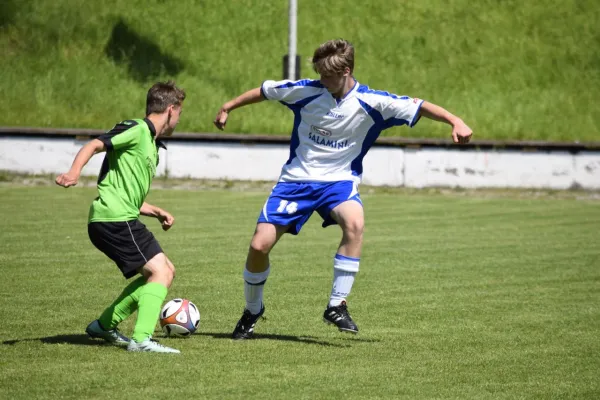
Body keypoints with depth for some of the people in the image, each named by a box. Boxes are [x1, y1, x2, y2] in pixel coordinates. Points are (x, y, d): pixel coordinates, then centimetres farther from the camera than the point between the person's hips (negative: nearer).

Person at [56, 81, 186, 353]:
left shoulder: (152, 146, 23)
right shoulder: (137, 131, -6)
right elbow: (94, 145, -17)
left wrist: (157, 213, 17)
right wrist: (74, 171, -34)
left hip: (121, 219, 10)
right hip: (114, 218, -10)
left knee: (165, 271, 13)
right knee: (160, 271, -15)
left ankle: (104, 326, 18)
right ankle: (141, 339, -23)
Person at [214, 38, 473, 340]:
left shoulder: (371, 102, -12)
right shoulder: (305, 91, -9)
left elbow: (419, 107, -13)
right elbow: (264, 91, 6)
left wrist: (455, 121, -27)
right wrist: (228, 107, 15)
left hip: (338, 180, -1)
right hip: (296, 179, 1)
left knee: (354, 223, -35)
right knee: (259, 246, -9)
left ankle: (336, 306, -24)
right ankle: (252, 311, 20)